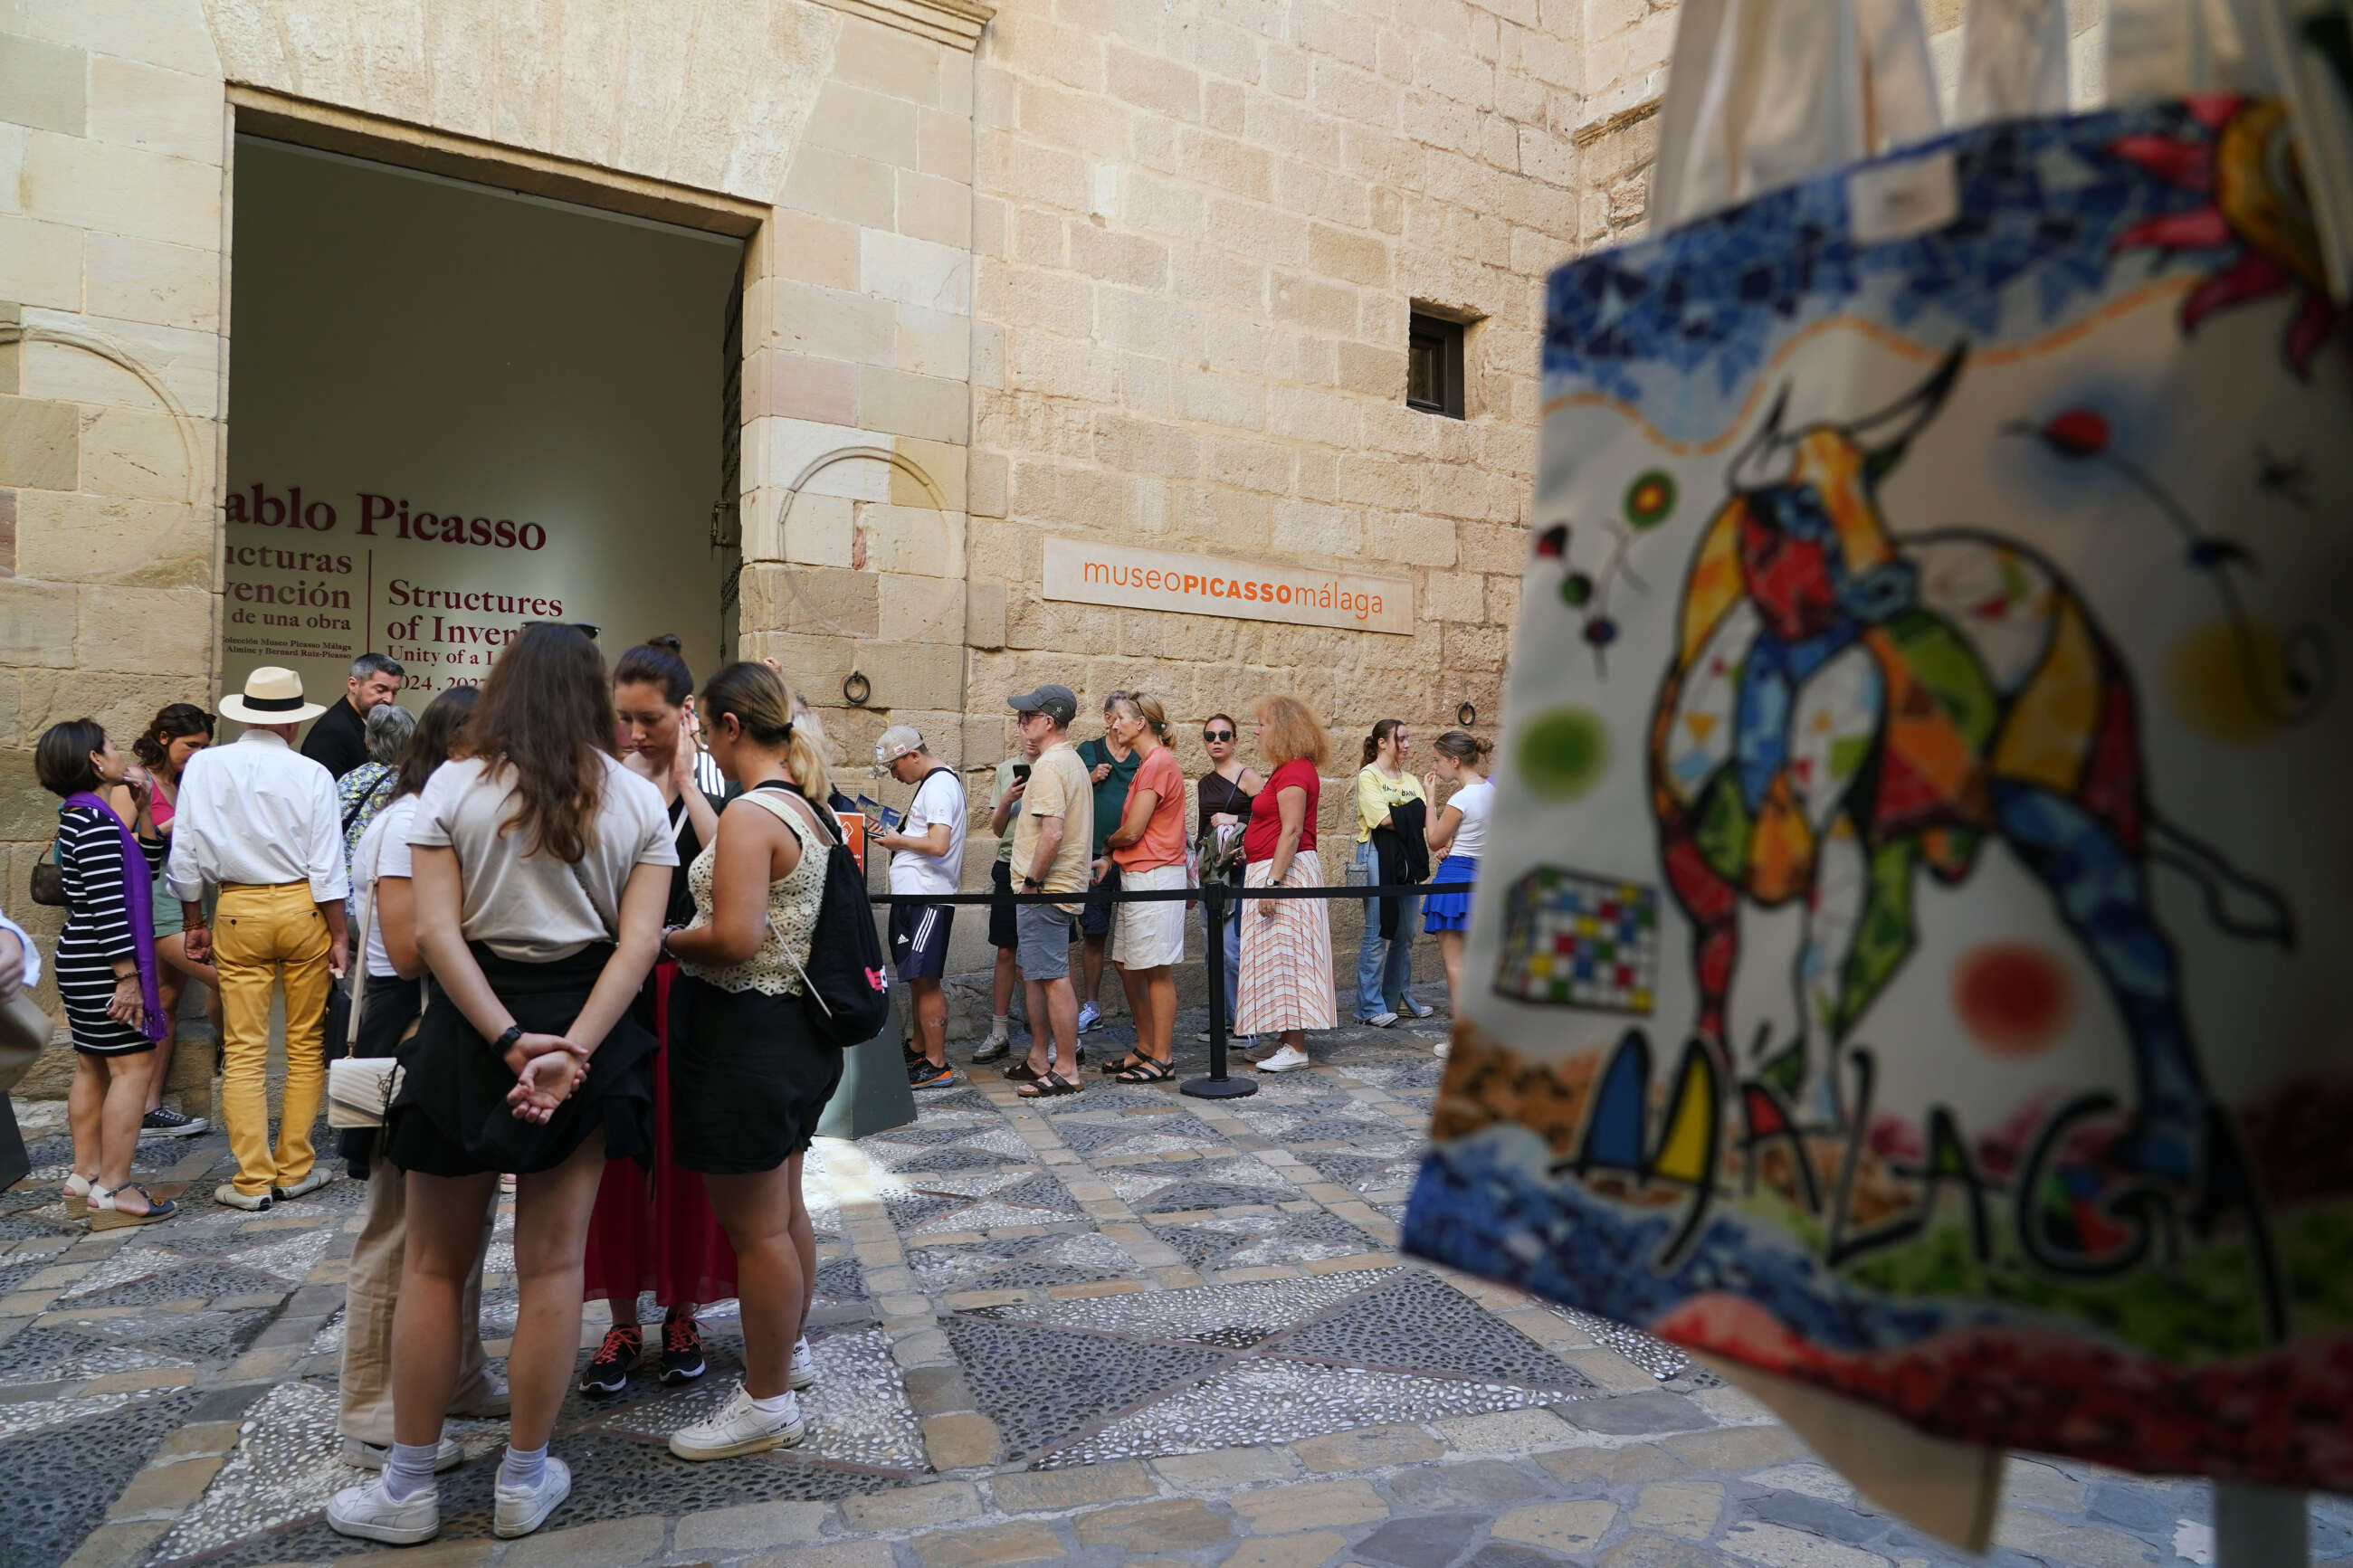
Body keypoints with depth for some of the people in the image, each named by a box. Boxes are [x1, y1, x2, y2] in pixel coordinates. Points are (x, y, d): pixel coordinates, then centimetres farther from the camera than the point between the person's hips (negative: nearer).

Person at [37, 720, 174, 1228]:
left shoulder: (79, 816, 13)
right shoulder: (96, 818, -18)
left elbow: (147, 865, 18)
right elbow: (108, 905, -23)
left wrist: (142, 810, 7)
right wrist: (128, 975, -22)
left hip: (81, 961, 11)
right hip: (102, 965, -11)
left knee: (92, 1068, 15)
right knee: (133, 1065, -7)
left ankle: (85, 1180, 24)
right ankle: (113, 1192, -4)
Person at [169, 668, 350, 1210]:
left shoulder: (203, 766, -2)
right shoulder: (311, 775, -8)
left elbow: (186, 856, 2)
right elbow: (326, 868, -8)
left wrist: (195, 923, 14)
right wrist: (338, 934, 0)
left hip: (238, 912, 1)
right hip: (302, 909, -1)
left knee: (244, 1051, 7)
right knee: (306, 1045, 10)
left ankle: (253, 1180, 10)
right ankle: (295, 1168, 16)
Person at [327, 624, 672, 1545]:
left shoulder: (453, 787, -3)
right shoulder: (638, 799, 0)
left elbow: (435, 931, -13)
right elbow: (638, 941, -11)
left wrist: (509, 1041, -15)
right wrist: (572, 1050, -17)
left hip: (470, 1026, -1)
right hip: (587, 1023, 1)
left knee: (434, 1263, 13)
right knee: (553, 1264, 10)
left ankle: (408, 1489, 24)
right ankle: (523, 1483, 22)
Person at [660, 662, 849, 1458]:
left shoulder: (751, 813, -21)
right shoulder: (811, 808, 7)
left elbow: (734, 937, -27)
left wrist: (663, 940, -11)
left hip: (744, 1034, -10)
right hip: (797, 1028, 10)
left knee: (754, 1225, 3)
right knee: (784, 1208, 23)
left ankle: (767, 1402, 17)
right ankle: (789, 1349, 41)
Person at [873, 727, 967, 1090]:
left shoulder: (939, 785, -14)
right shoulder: (935, 781, 18)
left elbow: (939, 844, -25)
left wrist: (899, 841, -10)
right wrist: (897, 836, 11)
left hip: (928, 897, -10)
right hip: (912, 895, 10)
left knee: (924, 979, -7)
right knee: (916, 979, 16)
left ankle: (936, 1066, -2)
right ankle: (919, 1053, 26)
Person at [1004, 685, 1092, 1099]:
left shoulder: (1049, 766, -17)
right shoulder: (1073, 761, 16)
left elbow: (1052, 833, -26)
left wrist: (1033, 881, -17)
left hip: (1045, 891, -11)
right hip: (1061, 887, 11)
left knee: (1053, 978, -5)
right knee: (1037, 974, 17)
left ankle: (1066, 1072, 1)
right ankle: (1039, 1060, 26)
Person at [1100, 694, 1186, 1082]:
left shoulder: (1157, 763, -15)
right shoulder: (1149, 763, 17)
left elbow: (1132, 831, -17)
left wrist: (1108, 842, 3)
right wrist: (1111, 858, 7)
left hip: (1154, 877, -10)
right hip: (1137, 877, 10)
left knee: (1157, 971, -4)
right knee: (1127, 966, 14)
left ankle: (1162, 1060, 3)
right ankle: (1145, 1050, 23)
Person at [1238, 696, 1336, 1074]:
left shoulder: (1295, 771, -15)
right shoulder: (1286, 770, 17)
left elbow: (1292, 830, -22)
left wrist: (1273, 881, -25)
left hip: (1286, 870, -11)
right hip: (1271, 870, 11)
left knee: (1285, 955, -8)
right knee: (1280, 957, 12)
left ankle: (1296, 1049, -4)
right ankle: (1286, 1039, 18)